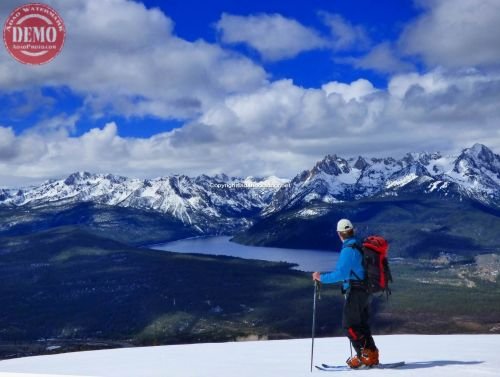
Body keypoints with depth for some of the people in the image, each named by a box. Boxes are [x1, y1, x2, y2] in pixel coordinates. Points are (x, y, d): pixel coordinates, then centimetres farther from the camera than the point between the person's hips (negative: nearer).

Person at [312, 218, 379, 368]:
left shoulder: (348, 249, -17)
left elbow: (341, 273, -23)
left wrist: (322, 277, -14)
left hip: (355, 292, -9)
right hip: (366, 292, 9)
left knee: (349, 325, -3)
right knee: (362, 325, 16)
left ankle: (365, 356, -7)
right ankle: (372, 355, 16)